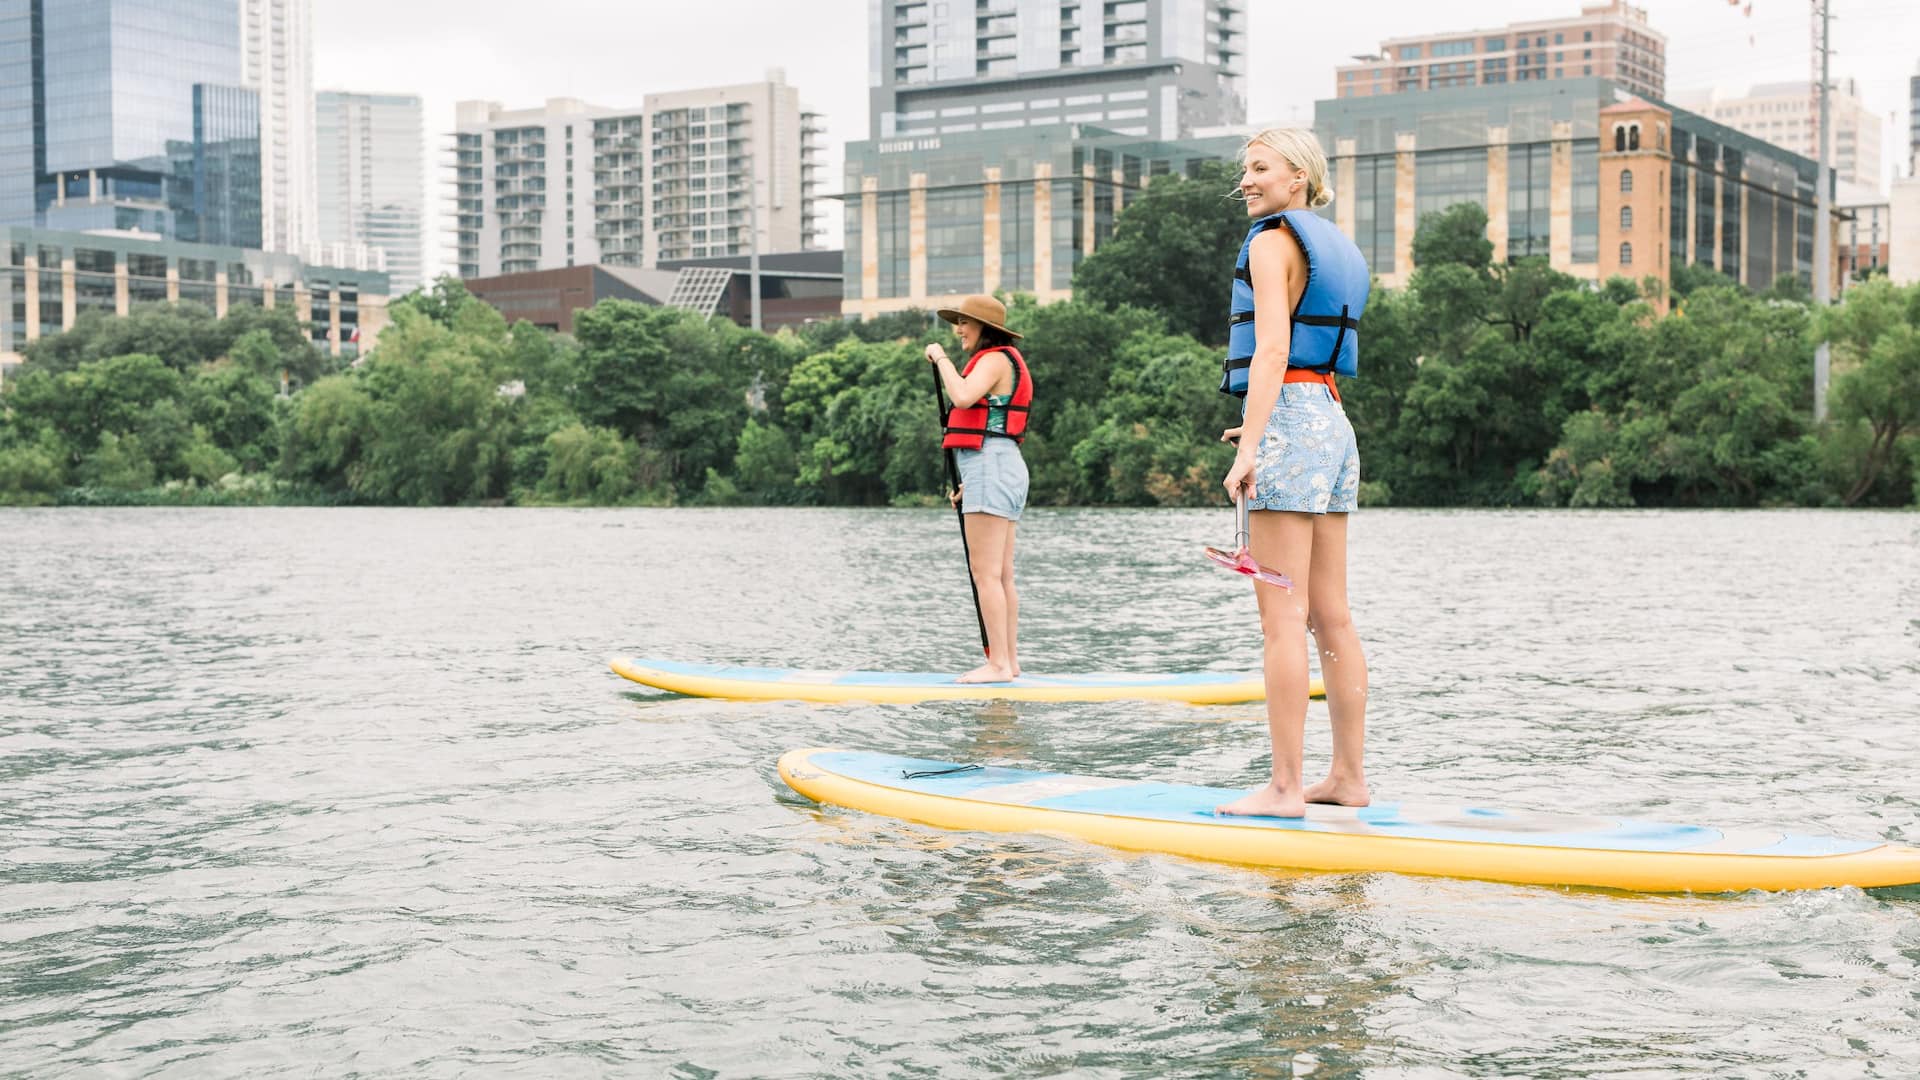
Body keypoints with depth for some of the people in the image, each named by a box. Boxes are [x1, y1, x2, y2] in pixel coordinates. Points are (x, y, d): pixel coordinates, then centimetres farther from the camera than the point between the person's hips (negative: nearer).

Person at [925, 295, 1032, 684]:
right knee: (1002, 575, 10)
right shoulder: (1001, 362, 23)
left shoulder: (995, 359, -8)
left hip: (989, 467, -11)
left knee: (985, 572, -11)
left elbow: (963, 396, -27)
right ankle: (1009, 661, 12)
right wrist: (972, 481, 24)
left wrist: (941, 359, -13)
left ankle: (998, 664, -12)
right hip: (1003, 467, 11)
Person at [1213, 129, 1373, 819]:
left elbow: (1273, 349, -17)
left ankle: (1284, 787, -8)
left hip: (1288, 418, -9)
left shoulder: (1273, 238, -7)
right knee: (1331, 616, 10)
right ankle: (1349, 777, 13)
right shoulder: (1337, 249, 19)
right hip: (1333, 423, 9)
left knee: (1283, 617, -9)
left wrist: (1248, 447, -23)